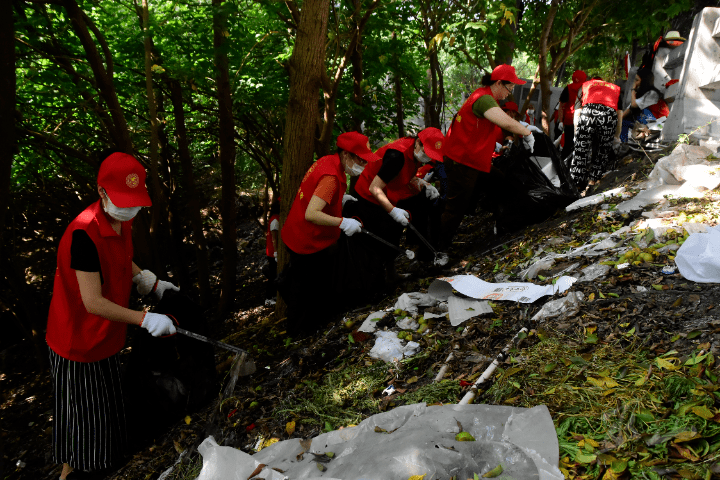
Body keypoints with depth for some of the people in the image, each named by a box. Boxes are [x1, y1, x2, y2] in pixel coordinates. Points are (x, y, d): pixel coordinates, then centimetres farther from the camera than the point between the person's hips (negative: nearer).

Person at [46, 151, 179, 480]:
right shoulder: (83, 234, -32)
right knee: (80, 410, 9)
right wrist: (145, 319, -34)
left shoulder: (122, 222, -3)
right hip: (77, 340, -8)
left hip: (105, 334, 9)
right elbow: (93, 302, -32)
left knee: (107, 402, 25)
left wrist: (152, 284, 5)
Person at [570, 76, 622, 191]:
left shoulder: (585, 85, 36)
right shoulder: (616, 88, 39)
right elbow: (619, 114, 32)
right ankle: (592, 181, 18)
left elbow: (577, 114, 26)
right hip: (610, 115, 1)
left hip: (588, 112, -1)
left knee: (581, 149, 7)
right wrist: (617, 136, 38)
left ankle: (576, 184, 9)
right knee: (603, 151, 17)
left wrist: (576, 135, 29)